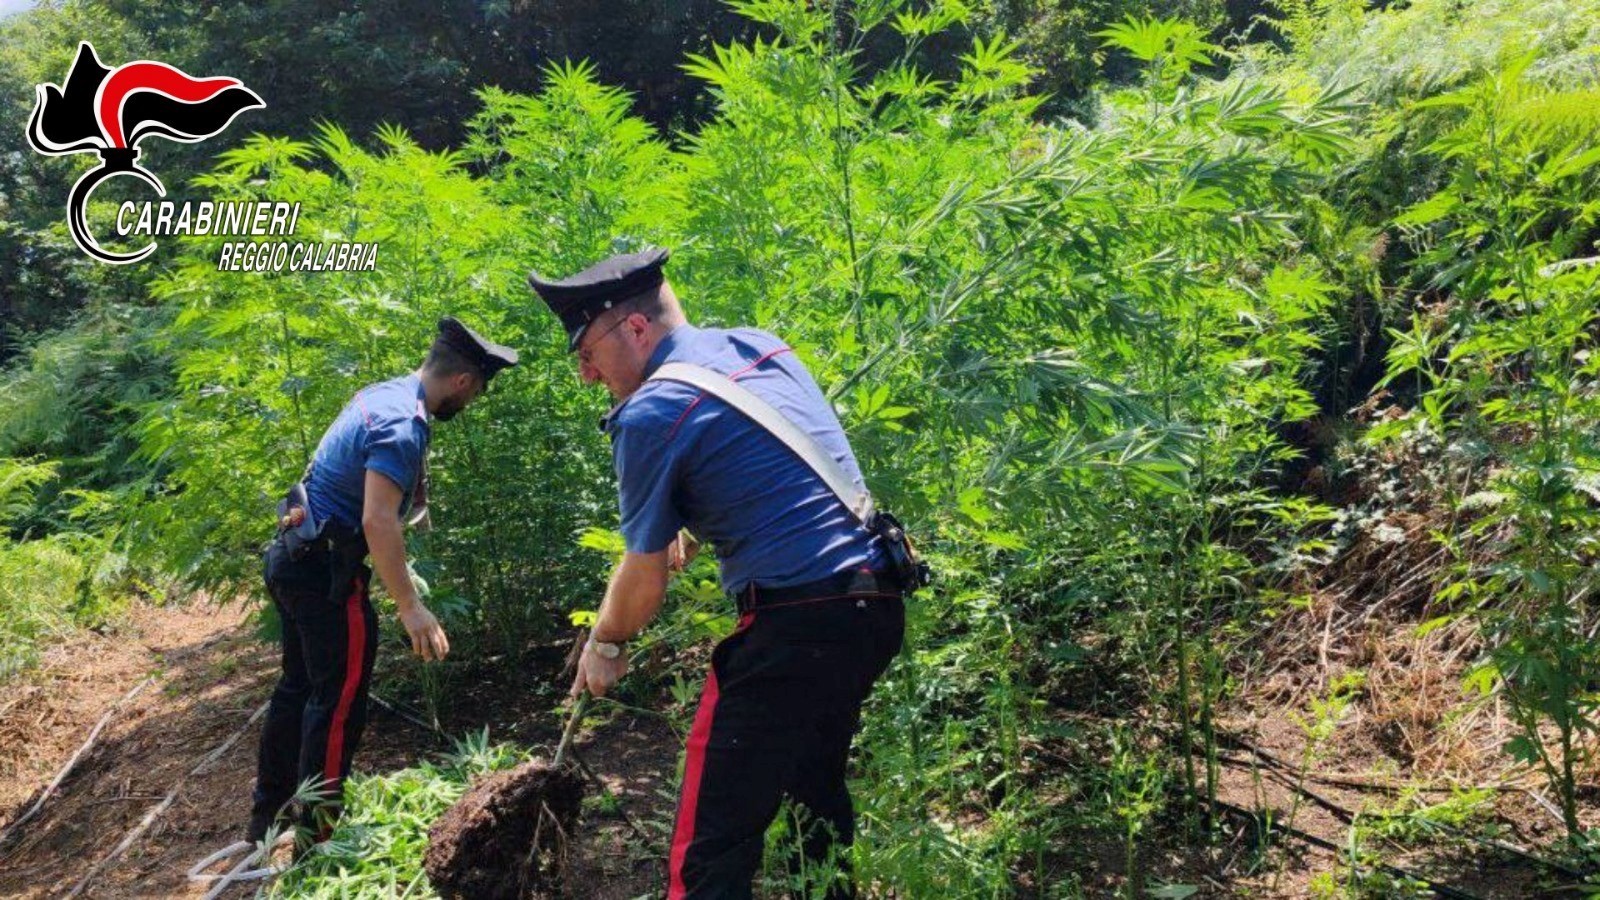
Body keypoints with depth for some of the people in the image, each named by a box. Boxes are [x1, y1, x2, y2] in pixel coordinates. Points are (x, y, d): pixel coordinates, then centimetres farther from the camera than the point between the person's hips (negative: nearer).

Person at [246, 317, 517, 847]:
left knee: (300, 685, 19)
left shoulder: (384, 392, 9)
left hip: (295, 558, 10)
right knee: (340, 700, 0)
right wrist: (410, 606, -29)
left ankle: (269, 815, 30)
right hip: (326, 569, -10)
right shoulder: (403, 426, -22)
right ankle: (315, 836, 7)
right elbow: (378, 521, -29)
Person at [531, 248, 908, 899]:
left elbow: (646, 579, -2)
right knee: (816, 787, 26)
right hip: (878, 605, 9)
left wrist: (604, 646, 16)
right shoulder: (764, 345, 13)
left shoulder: (650, 415, -9)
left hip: (796, 626, -9)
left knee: (714, 836, -3)